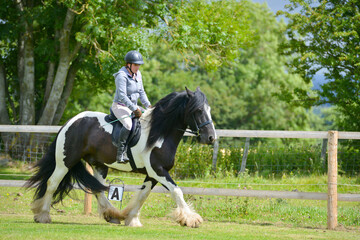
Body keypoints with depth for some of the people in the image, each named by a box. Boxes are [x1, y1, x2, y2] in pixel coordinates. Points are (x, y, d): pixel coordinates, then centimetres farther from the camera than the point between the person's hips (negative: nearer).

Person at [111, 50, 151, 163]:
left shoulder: (137, 74, 9)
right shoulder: (122, 75, -18)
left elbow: (141, 92, 16)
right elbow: (122, 96, -24)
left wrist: (148, 105, 1)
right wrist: (135, 109, -26)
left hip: (133, 106, 9)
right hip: (120, 106, -9)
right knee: (128, 124, -34)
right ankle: (121, 154, -36)